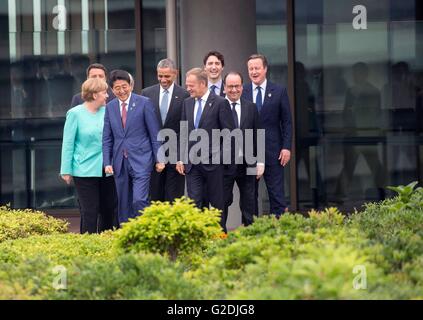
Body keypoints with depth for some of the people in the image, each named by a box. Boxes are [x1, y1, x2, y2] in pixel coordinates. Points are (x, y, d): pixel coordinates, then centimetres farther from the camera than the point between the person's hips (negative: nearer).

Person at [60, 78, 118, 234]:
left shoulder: (106, 111, 8)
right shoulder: (75, 114, -5)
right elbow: (68, 143, -4)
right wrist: (66, 170, -6)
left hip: (105, 170, 5)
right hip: (85, 171, -5)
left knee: (110, 209, 7)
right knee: (90, 212, -4)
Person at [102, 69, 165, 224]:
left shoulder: (144, 103, -2)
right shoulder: (110, 107, 9)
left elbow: (155, 134, -1)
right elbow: (107, 138, 11)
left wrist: (159, 159, -3)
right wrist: (107, 163, 2)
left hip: (140, 160, -4)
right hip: (119, 162, 4)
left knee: (139, 200, -15)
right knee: (124, 204, 7)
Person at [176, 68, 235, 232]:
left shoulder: (220, 103, -6)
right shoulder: (187, 103, 11)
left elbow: (229, 133, -6)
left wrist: (221, 156, -9)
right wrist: (181, 158, 8)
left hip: (213, 162, -4)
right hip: (192, 162, 4)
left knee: (217, 203, 5)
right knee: (194, 202, -2)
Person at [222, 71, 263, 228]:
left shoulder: (251, 108, 7)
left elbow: (257, 136, 9)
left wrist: (260, 162, 4)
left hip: (247, 164, 3)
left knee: (249, 203, 9)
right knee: (222, 202, 4)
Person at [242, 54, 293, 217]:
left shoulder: (279, 91, 3)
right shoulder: (241, 92, 4)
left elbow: (287, 122, 3)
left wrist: (286, 147, -5)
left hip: (272, 150, -1)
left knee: (277, 195, -1)